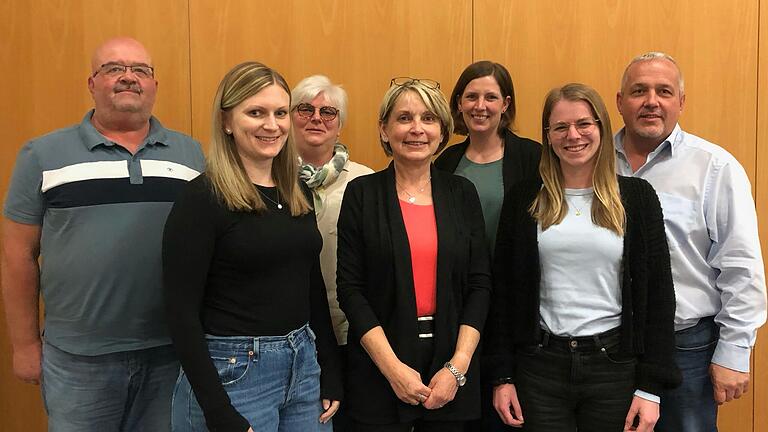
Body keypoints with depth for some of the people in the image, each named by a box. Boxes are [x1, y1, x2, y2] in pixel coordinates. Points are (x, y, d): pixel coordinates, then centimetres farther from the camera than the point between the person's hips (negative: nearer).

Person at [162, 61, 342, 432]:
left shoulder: (297, 195, 6)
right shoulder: (202, 199, -13)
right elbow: (182, 312, -15)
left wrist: (331, 374, 8)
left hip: (304, 363, 6)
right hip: (232, 371, -6)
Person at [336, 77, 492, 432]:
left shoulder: (462, 193, 4)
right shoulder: (361, 193, -2)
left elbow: (479, 284, 2)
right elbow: (350, 289, -6)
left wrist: (458, 366, -7)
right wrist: (393, 368, -13)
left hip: (451, 365, 2)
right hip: (378, 371, -2)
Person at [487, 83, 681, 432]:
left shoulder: (637, 197, 0)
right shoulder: (523, 199, 2)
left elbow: (657, 294, 0)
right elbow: (503, 290, 4)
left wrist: (650, 388, -4)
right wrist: (503, 376, 1)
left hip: (615, 365, 0)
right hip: (540, 365, 1)